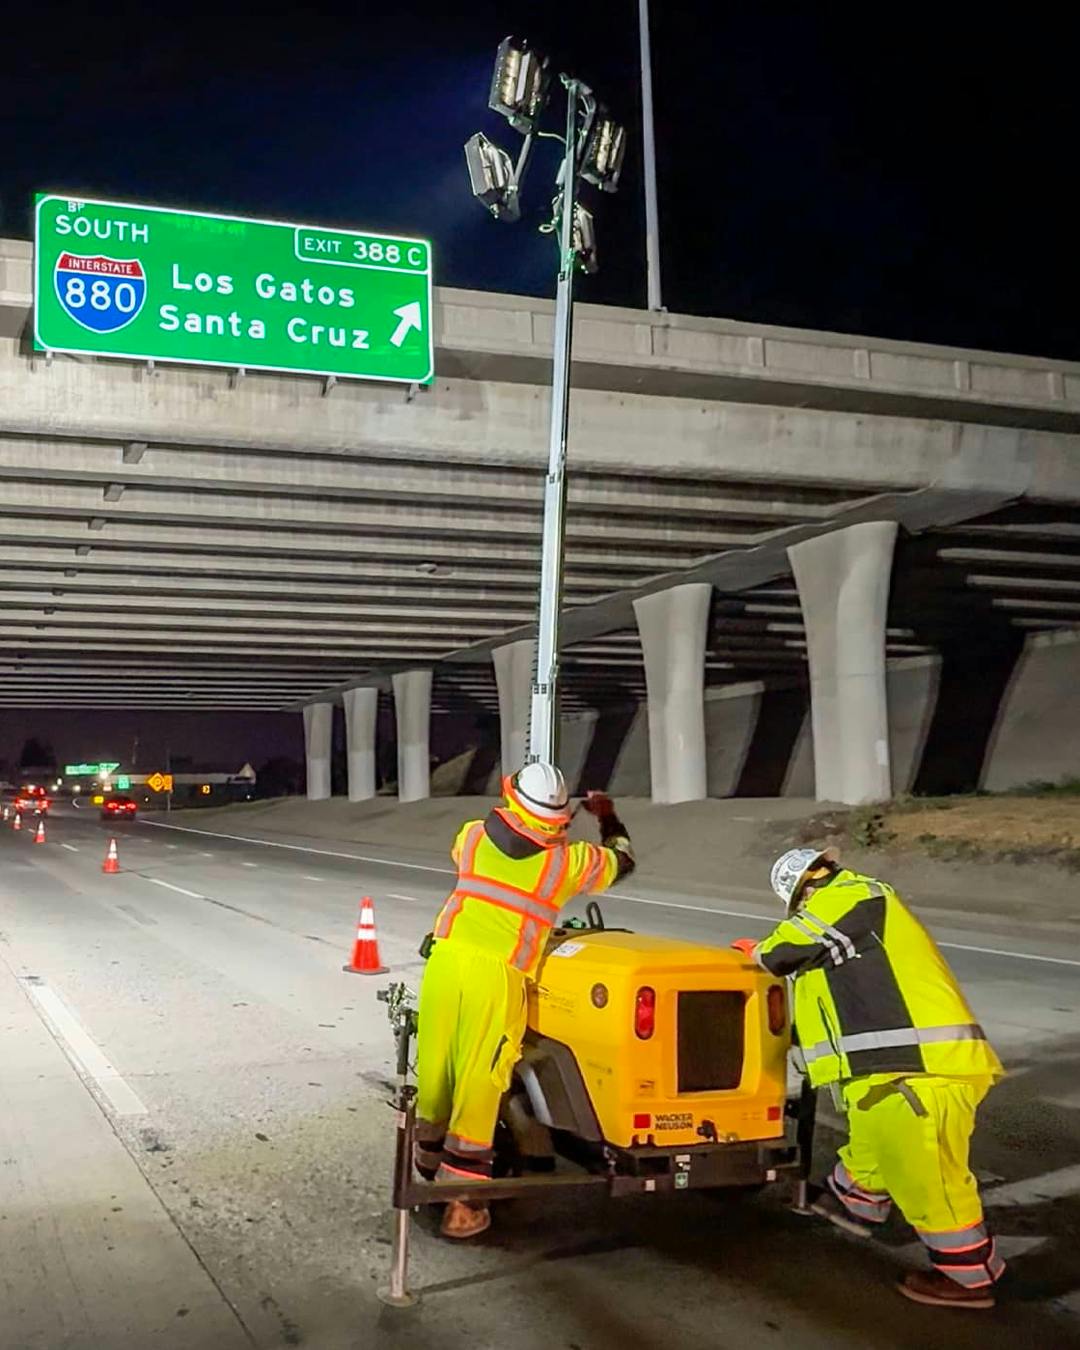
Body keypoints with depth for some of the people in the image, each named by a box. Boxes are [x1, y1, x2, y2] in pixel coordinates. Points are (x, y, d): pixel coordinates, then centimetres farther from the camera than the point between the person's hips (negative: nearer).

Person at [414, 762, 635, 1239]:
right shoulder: (568, 862, 3)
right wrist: (607, 816, 39)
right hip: (497, 974, -3)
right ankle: (462, 1200, 5)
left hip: (446, 959, 4)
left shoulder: (473, 835, 9)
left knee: (435, 1069, 14)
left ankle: (430, 1167, 31)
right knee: (479, 1081, 1)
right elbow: (622, 860, 21)